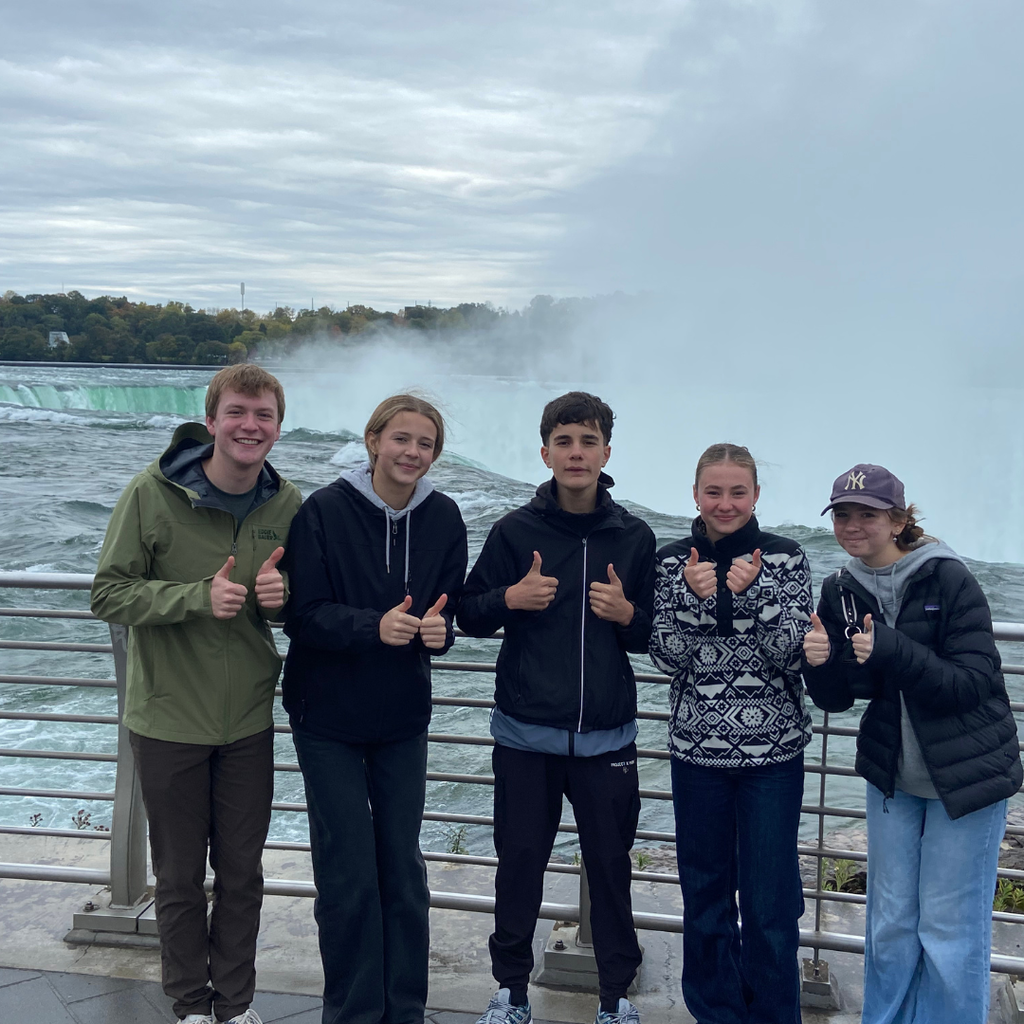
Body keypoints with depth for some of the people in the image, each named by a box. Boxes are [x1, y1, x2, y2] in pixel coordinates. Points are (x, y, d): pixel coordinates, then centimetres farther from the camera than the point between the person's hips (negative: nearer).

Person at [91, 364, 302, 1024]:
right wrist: (199, 597, -27)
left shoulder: (286, 504, -4)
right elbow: (109, 594, -12)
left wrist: (281, 595, -16)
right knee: (180, 877, 13)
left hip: (249, 720, 3)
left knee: (243, 873, 15)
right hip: (168, 718, -2)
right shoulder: (153, 493, -14)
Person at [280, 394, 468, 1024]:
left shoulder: (444, 518, -3)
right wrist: (375, 626, -31)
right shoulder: (324, 511, -14)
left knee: (403, 867, 11)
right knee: (349, 873, 1)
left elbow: (449, 608, 3)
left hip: (404, 718, 3)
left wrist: (437, 629, -20)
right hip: (328, 717, -3)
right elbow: (304, 615, -15)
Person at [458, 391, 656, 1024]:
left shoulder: (634, 537, 3)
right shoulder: (515, 531, 0)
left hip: (607, 737, 1)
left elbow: (655, 634, 9)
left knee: (611, 865, 7)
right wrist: (511, 598, -15)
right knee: (520, 861, 8)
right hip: (526, 734, 0)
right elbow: (469, 616, 5)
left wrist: (627, 614, -12)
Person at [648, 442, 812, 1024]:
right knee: (705, 894, 12)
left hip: (773, 752, -2)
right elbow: (668, 656, -4)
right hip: (699, 750, 2)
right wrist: (693, 595, -20)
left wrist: (752, 590, -22)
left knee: (770, 903, 2)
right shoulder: (674, 561, 2)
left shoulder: (786, 558, -2)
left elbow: (791, 652, -8)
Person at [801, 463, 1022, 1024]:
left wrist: (892, 651, -31)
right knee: (889, 924, 14)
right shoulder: (841, 590, 0)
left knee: (949, 935, 3)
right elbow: (837, 697, 3)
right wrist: (819, 664, -19)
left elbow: (974, 683, -20)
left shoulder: (949, 579, -15)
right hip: (892, 777, 5)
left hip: (966, 777, -5)